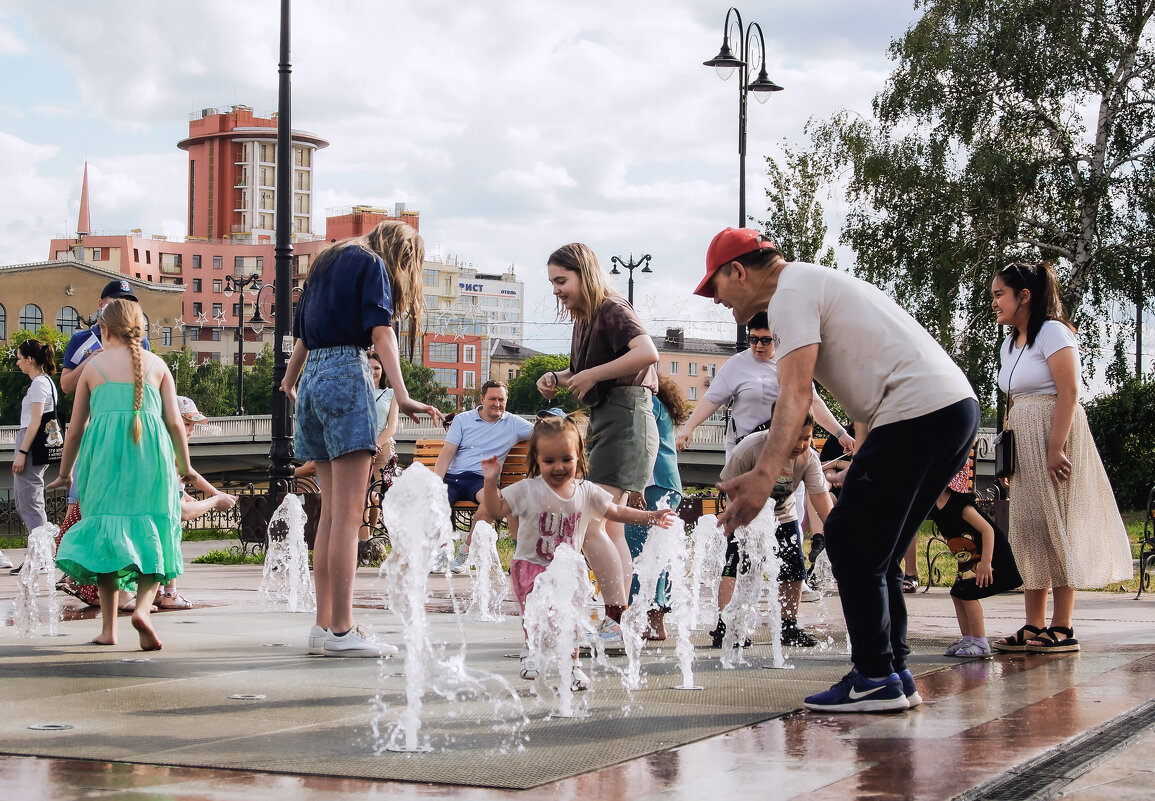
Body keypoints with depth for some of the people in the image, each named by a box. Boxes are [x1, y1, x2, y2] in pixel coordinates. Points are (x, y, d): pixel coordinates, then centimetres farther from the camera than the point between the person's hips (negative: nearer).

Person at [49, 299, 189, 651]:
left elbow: (75, 429, 14)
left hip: (104, 453, 0)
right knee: (151, 535, 5)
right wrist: (185, 466, 19)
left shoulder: (93, 366, 13)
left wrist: (65, 473, 26)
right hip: (150, 451, 0)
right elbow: (175, 422, 6)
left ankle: (108, 627, 3)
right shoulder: (157, 364, 13)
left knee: (106, 533, 8)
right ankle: (142, 607, -21)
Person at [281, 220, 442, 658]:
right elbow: (380, 330, -13)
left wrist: (289, 380, 48)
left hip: (313, 377, 8)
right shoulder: (373, 264, 1)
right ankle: (342, 630, -14)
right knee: (347, 513, -11)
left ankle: (324, 625, 6)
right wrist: (401, 395, -23)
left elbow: (303, 333, 32)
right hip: (347, 373, -8)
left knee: (331, 512, 8)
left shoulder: (327, 261, 24)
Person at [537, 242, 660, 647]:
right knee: (610, 529, 9)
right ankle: (620, 625, 12)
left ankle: (617, 621, -14)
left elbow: (648, 352, -25)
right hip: (604, 421, 10)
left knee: (588, 525, -16)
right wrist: (558, 378, 9)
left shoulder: (612, 310, -9)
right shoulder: (584, 320, 17)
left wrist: (591, 375, -20)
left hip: (625, 416, -10)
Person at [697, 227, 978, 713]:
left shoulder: (791, 295, -5)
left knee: (851, 542, -4)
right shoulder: (814, 284, 27)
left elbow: (795, 396, -19)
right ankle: (894, 675, 16)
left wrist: (764, 477, -28)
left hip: (918, 412, -10)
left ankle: (876, 679, -2)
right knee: (875, 552, 15)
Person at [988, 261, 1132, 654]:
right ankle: (1034, 627, 8)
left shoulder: (1052, 332, -10)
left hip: (1055, 436, -8)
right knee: (1028, 529, 5)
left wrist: (1055, 448, -23)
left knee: (1056, 526, -6)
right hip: (1023, 444, 8)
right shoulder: (1009, 344, 15)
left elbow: (1068, 393, -17)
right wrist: (1008, 454, 10)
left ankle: (1062, 629, -2)